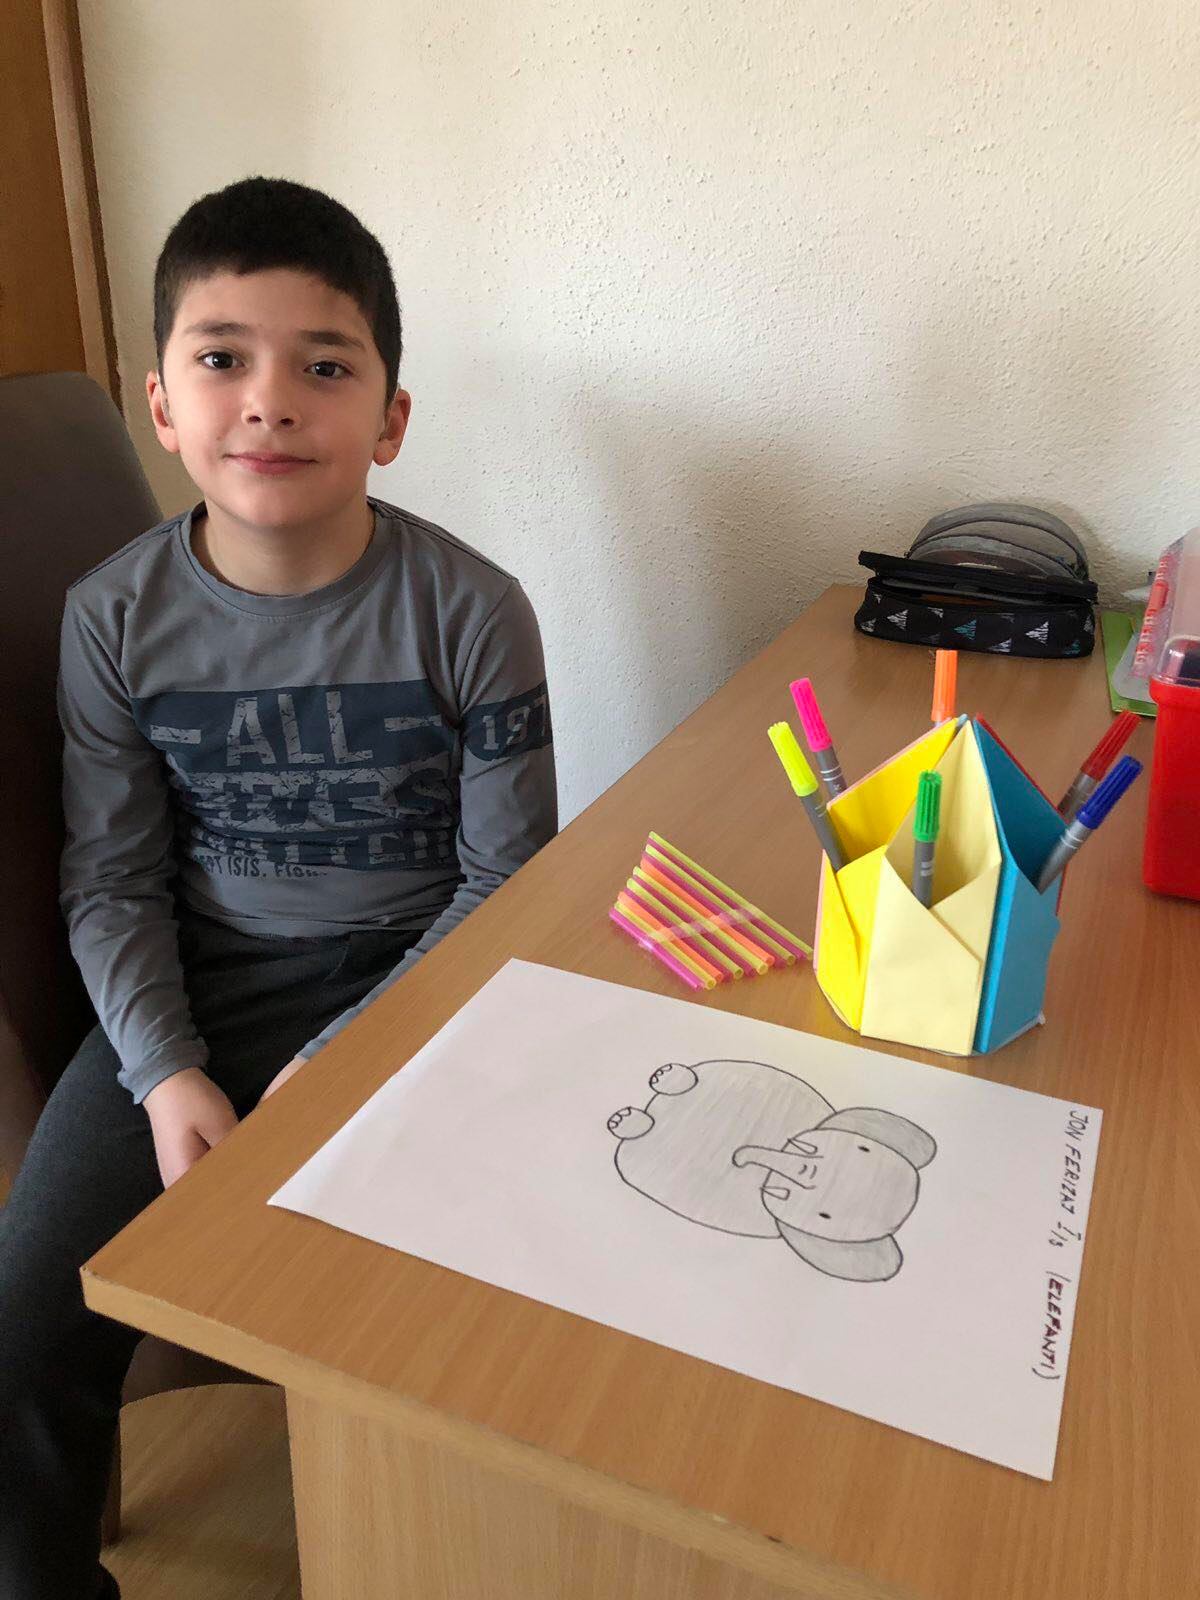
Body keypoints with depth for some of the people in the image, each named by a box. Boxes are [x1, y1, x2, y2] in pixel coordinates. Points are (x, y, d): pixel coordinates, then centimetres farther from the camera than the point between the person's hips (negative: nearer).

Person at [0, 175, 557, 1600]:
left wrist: (341, 1063, -15)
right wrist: (167, 1072, -12)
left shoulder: (471, 614, -12)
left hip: (413, 979, -2)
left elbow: (505, 882, -7)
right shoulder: (114, 620, -5)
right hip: (195, 987, 3)